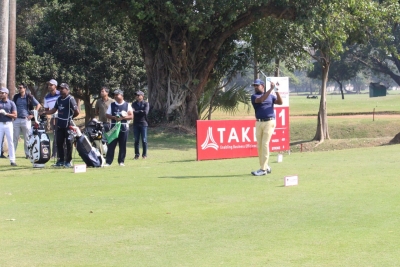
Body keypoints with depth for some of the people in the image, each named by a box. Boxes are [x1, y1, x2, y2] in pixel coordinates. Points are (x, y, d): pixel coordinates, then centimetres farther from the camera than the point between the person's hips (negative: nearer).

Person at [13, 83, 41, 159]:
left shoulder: (30, 97, -1)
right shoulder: (16, 97, 9)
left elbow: (38, 105, 4)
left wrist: (33, 115, -3)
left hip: (26, 119, -2)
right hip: (16, 120, 2)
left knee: (27, 138, 3)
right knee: (15, 137, 2)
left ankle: (28, 154, 9)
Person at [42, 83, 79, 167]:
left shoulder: (70, 99, -12)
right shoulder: (59, 99, 12)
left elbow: (77, 112, -15)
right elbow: (54, 110, 15)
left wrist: (71, 117, -1)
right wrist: (44, 112, 4)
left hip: (68, 125, -8)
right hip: (60, 125, 8)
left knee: (68, 143, 0)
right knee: (59, 143, 9)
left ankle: (68, 161, 7)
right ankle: (61, 160, 19)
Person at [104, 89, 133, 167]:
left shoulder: (127, 105, 4)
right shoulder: (112, 105, 9)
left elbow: (131, 116, -2)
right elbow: (107, 115, 7)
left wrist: (122, 118, -16)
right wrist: (114, 117, -13)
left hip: (124, 127, -1)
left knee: (123, 145, 3)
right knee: (111, 144, -4)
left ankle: (121, 161, 12)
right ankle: (108, 161, -3)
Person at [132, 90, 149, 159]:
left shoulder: (146, 103, 2)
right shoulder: (134, 103, 12)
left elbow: (145, 112, -13)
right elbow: (132, 112, -2)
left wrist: (137, 112, -10)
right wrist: (141, 111, -14)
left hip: (143, 123, -3)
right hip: (136, 123, 3)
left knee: (144, 140, -1)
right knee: (136, 140, 4)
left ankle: (144, 154, 5)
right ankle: (137, 154, 9)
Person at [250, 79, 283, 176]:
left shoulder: (271, 96, 9)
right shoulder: (254, 97, 5)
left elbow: (280, 102, -5)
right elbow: (261, 99, -16)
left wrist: (276, 91, -15)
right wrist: (271, 89, -19)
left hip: (269, 122, -3)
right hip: (259, 123, 3)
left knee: (265, 144, -11)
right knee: (259, 145, 5)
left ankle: (263, 169, -11)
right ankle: (266, 167, 17)